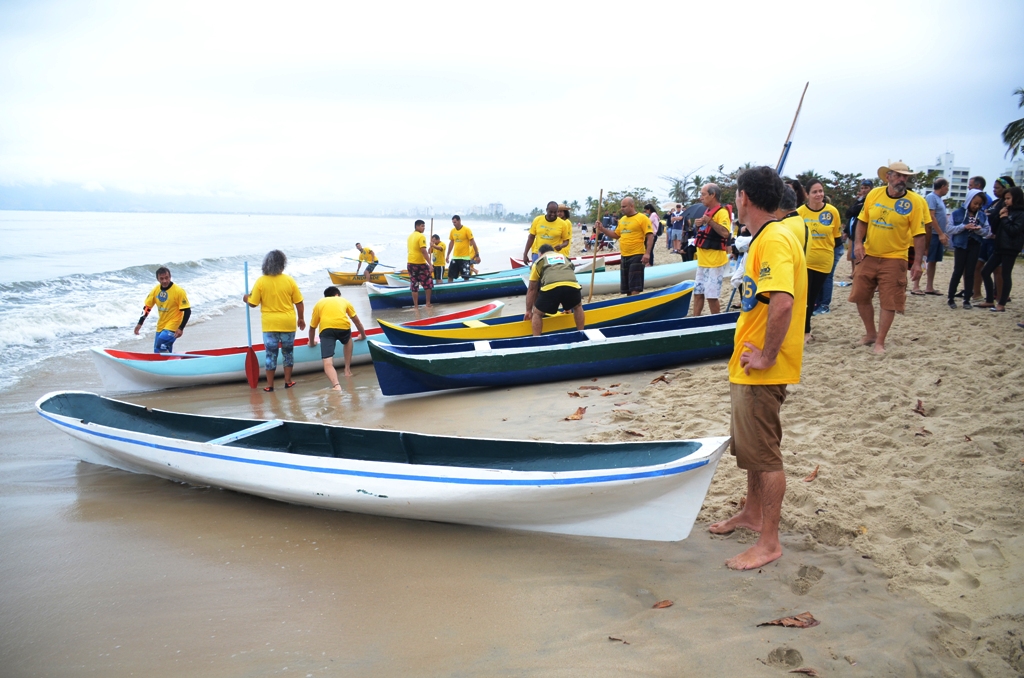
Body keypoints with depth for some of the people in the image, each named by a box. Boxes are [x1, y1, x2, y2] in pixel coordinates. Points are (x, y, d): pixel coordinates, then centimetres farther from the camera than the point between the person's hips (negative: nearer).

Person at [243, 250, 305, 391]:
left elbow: (253, 303, -4)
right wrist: (301, 318, 12)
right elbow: (299, 302, -2)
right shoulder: (289, 280, -6)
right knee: (288, 351, 15)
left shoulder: (261, 281, -8)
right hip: (288, 323, 1)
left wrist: (246, 298, 18)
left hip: (269, 324, 0)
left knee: (271, 353, 7)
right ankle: (288, 381, 21)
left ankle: (270, 385, 11)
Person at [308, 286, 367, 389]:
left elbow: (312, 327, 34)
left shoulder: (319, 303, 30)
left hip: (326, 328, -1)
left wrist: (312, 343, 51)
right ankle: (347, 369, 34)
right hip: (343, 326, 1)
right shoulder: (344, 300, 31)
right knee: (348, 341, 37)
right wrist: (363, 335, 57)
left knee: (328, 363, -7)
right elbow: (357, 321, 41)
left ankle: (336, 385, -32)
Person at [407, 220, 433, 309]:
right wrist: (430, 264, -20)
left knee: (414, 285, 8)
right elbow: (423, 251, -20)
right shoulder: (421, 236, -13)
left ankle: (415, 305, 8)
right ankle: (428, 303, 8)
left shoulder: (410, 236, 12)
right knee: (428, 283, 7)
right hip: (420, 263, -7)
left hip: (410, 263, 7)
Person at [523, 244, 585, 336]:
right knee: (578, 307, 34)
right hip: (572, 285, 3)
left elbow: (532, 289, 34)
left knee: (537, 313, 21)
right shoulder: (565, 257, 40)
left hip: (551, 287, -2)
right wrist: (567, 305, 61)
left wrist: (529, 311, 44)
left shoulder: (538, 261, 32)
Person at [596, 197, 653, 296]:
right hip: (624, 257, 8)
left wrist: (647, 253, -21)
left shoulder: (642, 218, -8)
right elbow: (615, 235, 21)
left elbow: (650, 236, -13)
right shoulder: (622, 219, 14)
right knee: (626, 287, 12)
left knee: (634, 288, -8)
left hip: (637, 256, -8)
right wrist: (602, 229, 7)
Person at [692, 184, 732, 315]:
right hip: (703, 261, 9)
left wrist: (709, 221, -27)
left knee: (711, 296, -6)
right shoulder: (706, 211, 14)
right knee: (698, 293, 12)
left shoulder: (722, 212, -14)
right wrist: (698, 224, 6)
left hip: (714, 262, -9)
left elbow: (725, 233, -27)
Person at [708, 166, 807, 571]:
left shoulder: (774, 240, -20)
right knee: (749, 445, 22)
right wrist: (753, 350, 14)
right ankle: (752, 514, 40)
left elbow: (782, 303, -33)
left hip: (763, 372, -10)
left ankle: (769, 542, 12)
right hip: (748, 367, 10)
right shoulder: (765, 238, 13)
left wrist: (767, 356, -25)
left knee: (765, 453, 0)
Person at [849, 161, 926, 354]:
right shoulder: (874, 195, 0)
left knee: (888, 302, -1)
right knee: (860, 296, 10)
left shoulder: (914, 203, -9)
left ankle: (880, 342, 9)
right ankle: (870, 333, 29)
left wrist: (917, 262, -13)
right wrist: (858, 243, -4)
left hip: (894, 259, -4)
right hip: (868, 256, 4)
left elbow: (919, 235, -9)